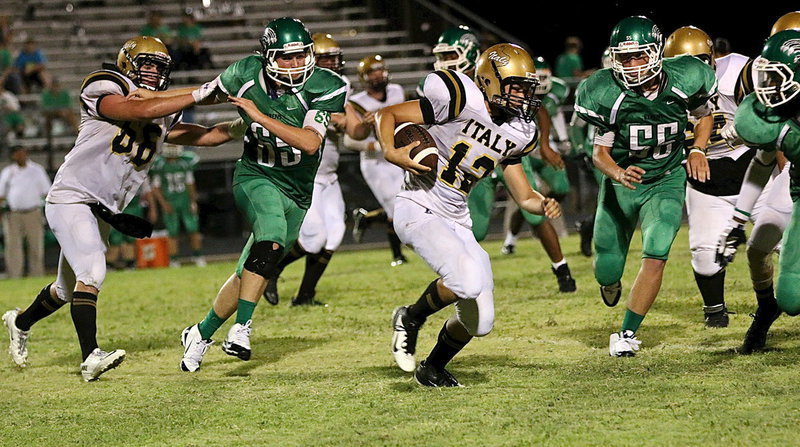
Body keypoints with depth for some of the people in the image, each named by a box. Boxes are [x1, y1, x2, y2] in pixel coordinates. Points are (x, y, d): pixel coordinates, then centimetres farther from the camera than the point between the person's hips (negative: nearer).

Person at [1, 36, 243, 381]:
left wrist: (244, 124, -8)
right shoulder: (102, 90, -13)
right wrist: (198, 95, -26)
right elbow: (141, 111, -29)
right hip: (71, 198, -8)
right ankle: (91, 357, -26)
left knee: (69, 288, 18)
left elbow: (205, 136, 8)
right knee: (92, 273, -23)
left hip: (103, 211, 8)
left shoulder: (163, 118, 10)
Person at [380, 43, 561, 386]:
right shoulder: (461, 103, -14)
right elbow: (387, 114, -8)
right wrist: (391, 152, -26)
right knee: (469, 281, -30)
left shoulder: (516, 134, 8)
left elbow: (524, 196, 14)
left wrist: (543, 204, -8)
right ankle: (410, 319, -2)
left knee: (480, 323, 5)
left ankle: (433, 367, 33)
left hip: (457, 221, 8)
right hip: (419, 211, -7)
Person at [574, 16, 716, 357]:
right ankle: (610, 282, 47)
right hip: (621, 182, 0)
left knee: (655, 256, -18)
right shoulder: (607, 95, -23)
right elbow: (600, 152, -16)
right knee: (607, 271, 7)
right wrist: (620, 174, -37)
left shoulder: (683, 82, -18)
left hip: (666, 183, 0)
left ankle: (628, 333, -4)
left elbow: (704, 115, 5)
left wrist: (698, 150, -12)